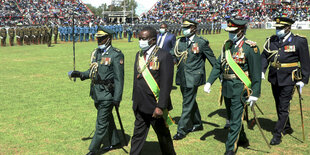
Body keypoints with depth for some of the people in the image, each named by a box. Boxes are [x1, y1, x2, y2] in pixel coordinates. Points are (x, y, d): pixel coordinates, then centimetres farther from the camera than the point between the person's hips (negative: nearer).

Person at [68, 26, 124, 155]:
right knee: (108, 118, 21)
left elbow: (119, 78, -16)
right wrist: (79, 74, -1)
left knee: (102, 123, -1)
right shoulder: (96, 53, 10)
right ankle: (115, 142, 37)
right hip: (97, 92, 8)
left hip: (107, 94, -8)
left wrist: (117, 98, -19)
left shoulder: (116, 55, -14)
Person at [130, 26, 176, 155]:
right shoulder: (139, 55, 9)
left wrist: (160, 107, -21)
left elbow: (166, 85, -18)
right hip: (140, 107, 6)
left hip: (156, 107, -6)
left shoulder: (164, 56, -14)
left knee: (163, 137, 12)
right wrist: (135, 101, 14)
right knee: (137, 136, 12)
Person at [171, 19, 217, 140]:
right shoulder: (179, 42, 8)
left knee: (187, 104, -4)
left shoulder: (202, 43, -7)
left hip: (193, 78, -6)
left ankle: (182, 130, 3)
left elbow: (213, 60, -2)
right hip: (182, 77, 6)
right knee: (190, 102, 18)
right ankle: (197, 124, 34)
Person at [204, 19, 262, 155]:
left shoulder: (250, 47, -11)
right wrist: (209, 82, 2)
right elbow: (218, 65, 11)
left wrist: (255, 93, -13)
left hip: (240, 88, -7)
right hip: (226, 87, 7)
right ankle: (242, 140, 38)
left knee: (236, 120, -4)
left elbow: (256, 73, -11)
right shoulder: (227, 45, 8)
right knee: (232, 117, 18)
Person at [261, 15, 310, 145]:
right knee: (279, 106, 17)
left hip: (288, 80, -5)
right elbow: (264, 57, 7)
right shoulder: (271, 41, 4)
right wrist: (261, 71, -8)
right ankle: (287, 128, 37)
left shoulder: (299, 41, -7)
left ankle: (277, 134, 2)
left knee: (283, 107, -5)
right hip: (274, 79, 5)